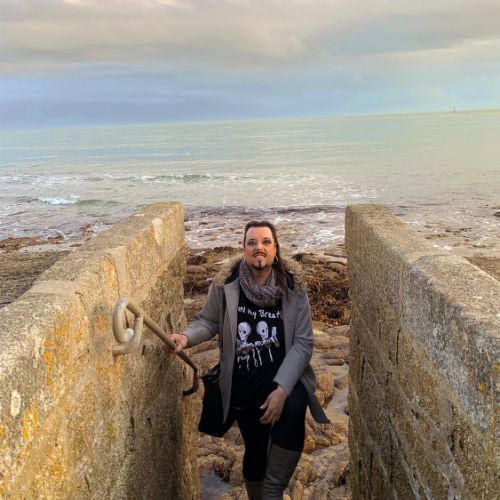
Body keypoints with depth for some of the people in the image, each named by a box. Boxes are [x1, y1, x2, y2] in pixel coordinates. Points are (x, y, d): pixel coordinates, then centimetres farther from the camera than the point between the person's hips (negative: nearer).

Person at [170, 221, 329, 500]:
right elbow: (209, 321, 5)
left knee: (293, 409, -33)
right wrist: (187, 336, -17)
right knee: (255, 451, 13)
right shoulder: (226, 284, -9)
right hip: (244, 386, 2)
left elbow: (303, 342, -12)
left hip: (285, 379, -1)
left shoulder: (293, 286, -11)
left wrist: (282, 389, -21)